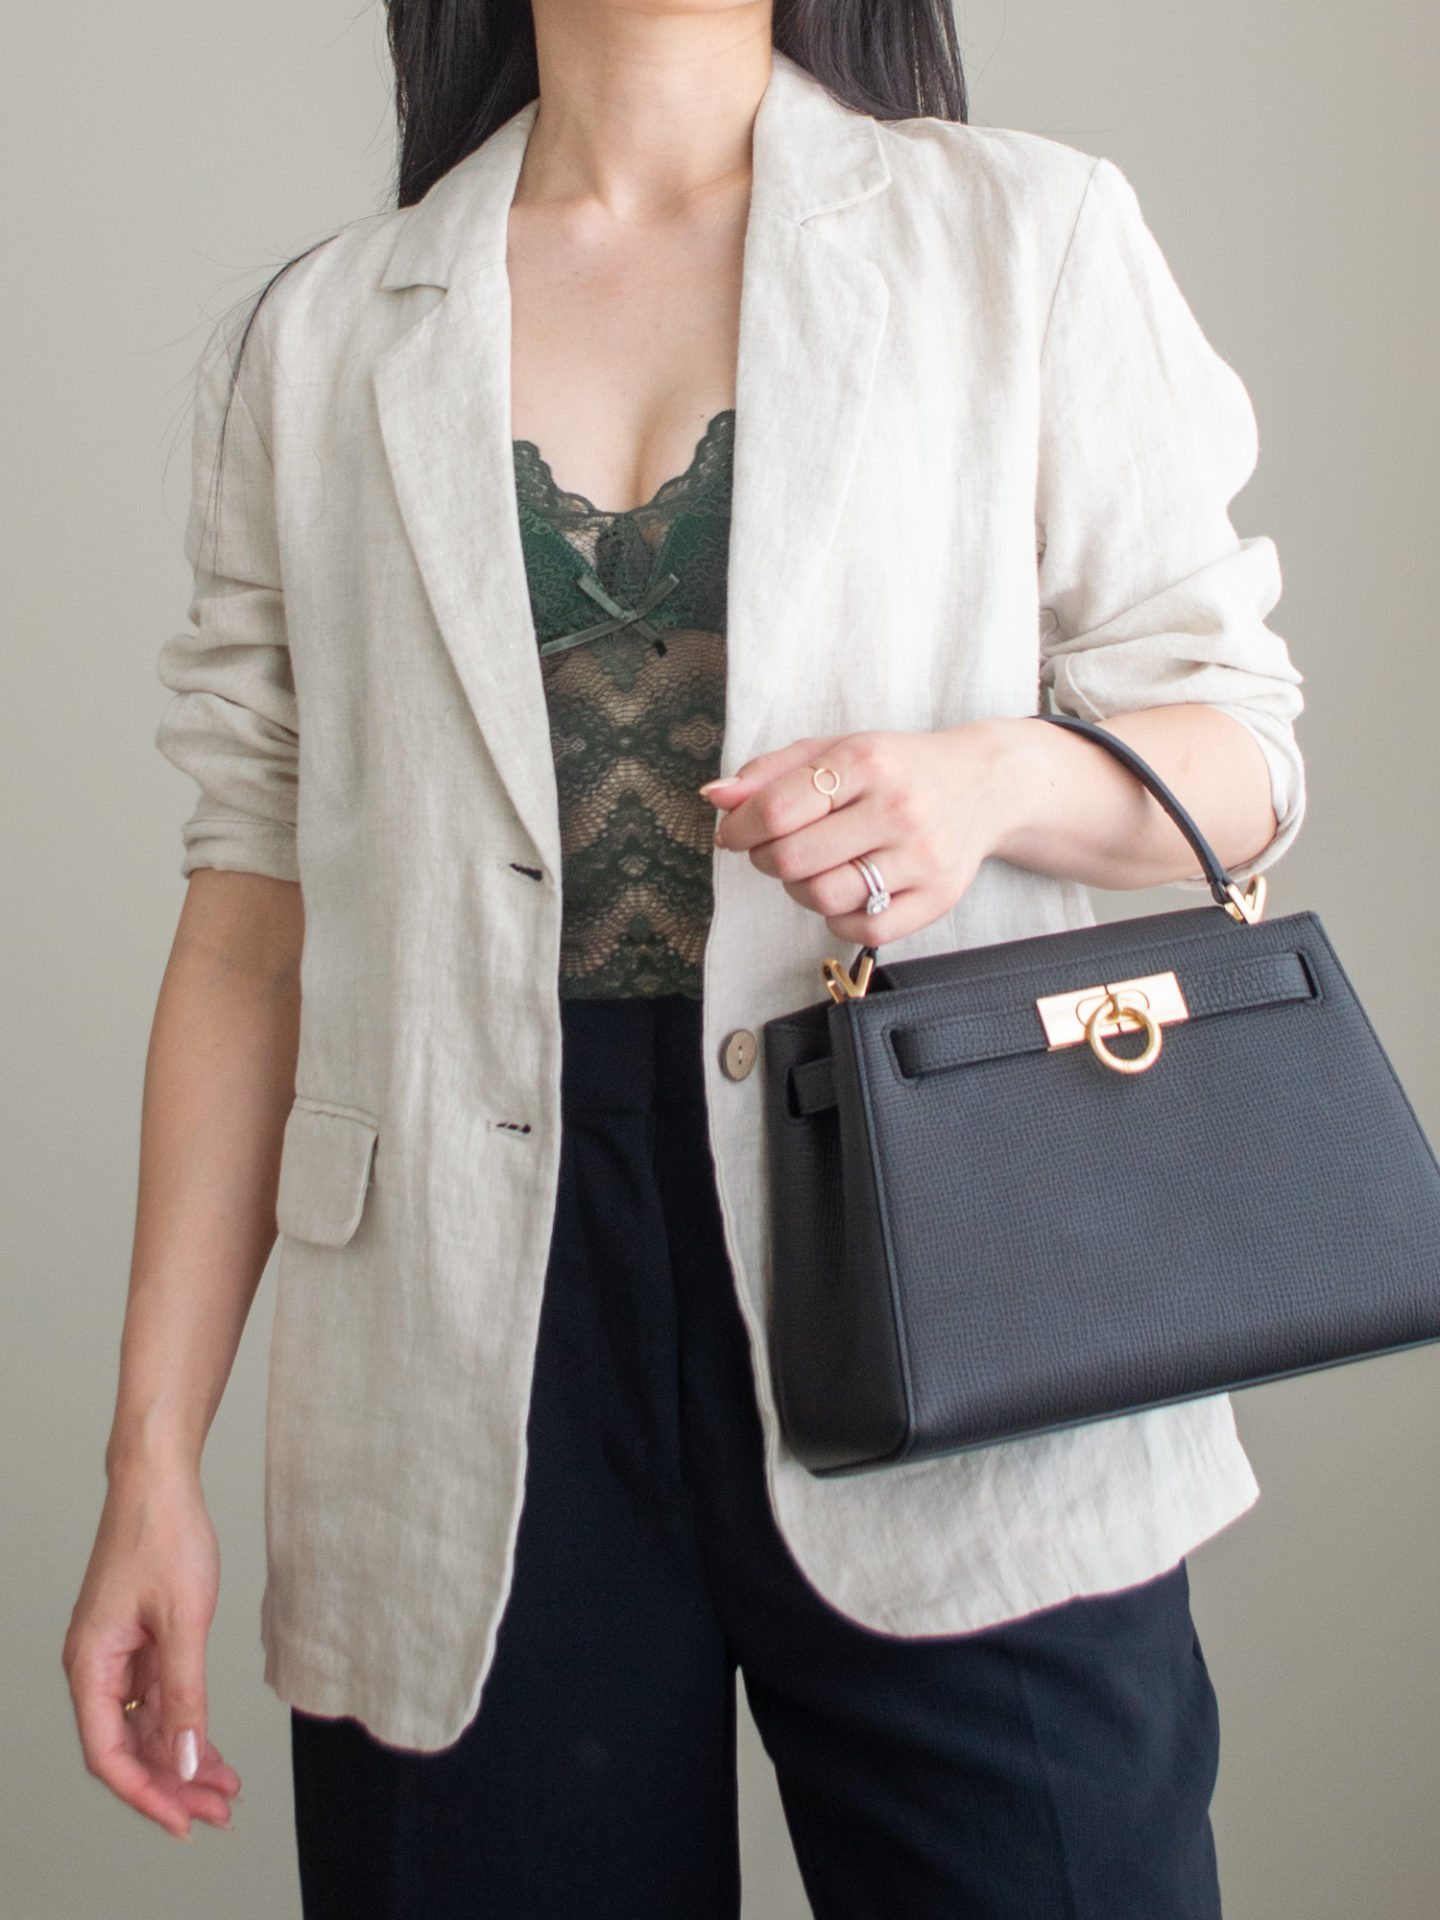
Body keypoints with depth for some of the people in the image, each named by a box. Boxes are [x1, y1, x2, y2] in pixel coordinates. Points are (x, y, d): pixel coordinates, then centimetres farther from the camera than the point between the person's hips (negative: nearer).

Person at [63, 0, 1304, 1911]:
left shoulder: (1028, 233, 7)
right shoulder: (316, 341, 11)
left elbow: (1236, 750, 8)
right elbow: (255, 911, 8)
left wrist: (998, 779, -16)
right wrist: (154, 1451, 4)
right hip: (492, 1316, 1)